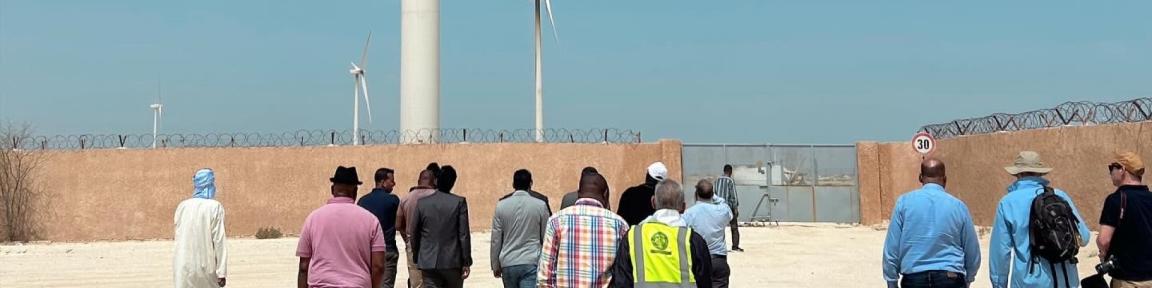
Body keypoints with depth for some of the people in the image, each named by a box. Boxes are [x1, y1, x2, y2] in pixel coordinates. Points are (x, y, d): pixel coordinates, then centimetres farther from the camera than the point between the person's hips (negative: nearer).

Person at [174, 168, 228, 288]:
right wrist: (222, 272, -8)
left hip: (184, 266, 2)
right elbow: (219, 241, -10)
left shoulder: (182, 206, 4)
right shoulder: (215, 207, -7)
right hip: (206, 266, -2)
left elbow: (179, 238, 10)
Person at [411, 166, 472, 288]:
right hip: (453, 261, -1)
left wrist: (416, 259, 17)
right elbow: (464, 234, -7)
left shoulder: (422, 203, 1)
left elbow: (414, 233, 6)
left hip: (428, 261, 1)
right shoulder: (459, 202, -6)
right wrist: (466, 263, -1)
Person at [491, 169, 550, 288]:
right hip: (531, 263, -2)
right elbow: (545, 238, 5)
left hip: (508, 264, 2)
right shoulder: (540, 205, -2)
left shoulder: (501, 206, 1)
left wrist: (495, 265, 13)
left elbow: (496, 239, 3)